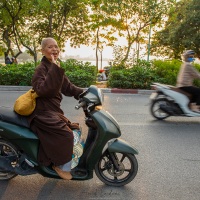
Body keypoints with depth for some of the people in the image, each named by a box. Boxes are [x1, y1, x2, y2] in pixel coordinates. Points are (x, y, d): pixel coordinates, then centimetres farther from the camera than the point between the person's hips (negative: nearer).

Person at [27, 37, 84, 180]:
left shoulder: (56, 69, 13)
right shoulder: (41, 69, -14)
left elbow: (68, 88, 12)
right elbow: (41, 89, -31)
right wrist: (54, 69, -32)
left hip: (55, 110, 10)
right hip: (43, 113, -9)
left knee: (76, 129, 10)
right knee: (66, 135, -24)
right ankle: (62, 166, -2)